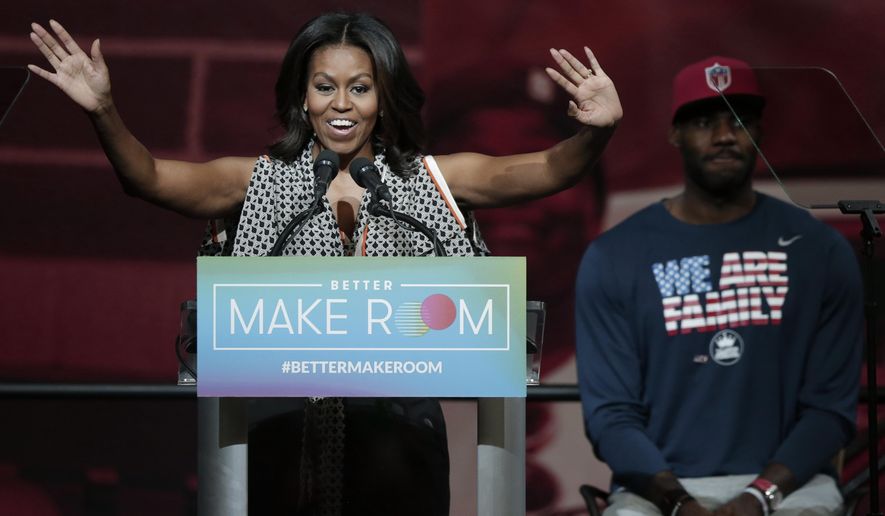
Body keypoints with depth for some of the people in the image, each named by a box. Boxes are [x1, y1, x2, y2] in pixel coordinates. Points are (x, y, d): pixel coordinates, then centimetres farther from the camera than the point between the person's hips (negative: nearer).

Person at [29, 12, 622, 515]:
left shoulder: (428, 181, 4)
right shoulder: (261, 183, 4)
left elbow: (543, 173, -7)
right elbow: (150, 178, -7)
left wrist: (595, 134, -27)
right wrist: (104, 112, -25)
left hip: (398, 428, 0)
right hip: (290, 428, 0)